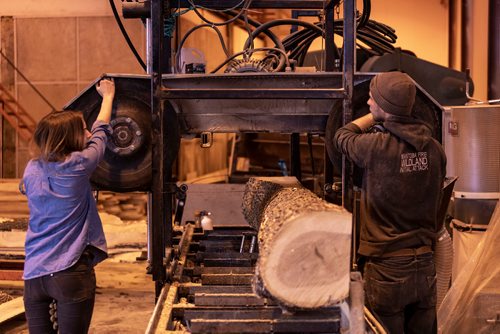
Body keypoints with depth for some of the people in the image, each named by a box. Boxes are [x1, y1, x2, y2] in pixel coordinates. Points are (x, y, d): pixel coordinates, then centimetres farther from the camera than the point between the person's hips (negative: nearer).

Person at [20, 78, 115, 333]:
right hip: (71, 272, -5)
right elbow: (100, 131, 11)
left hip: (33, 274, 5)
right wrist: (108, 96, 29)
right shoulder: (78, 165, -7)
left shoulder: (32, 169, 6)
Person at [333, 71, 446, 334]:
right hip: (424, 266, 6)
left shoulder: (377, 146, -16)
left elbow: (341, 137, 5)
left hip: (387, 268, -6)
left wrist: (374, 116, 15)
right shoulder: (434, 148, 1)